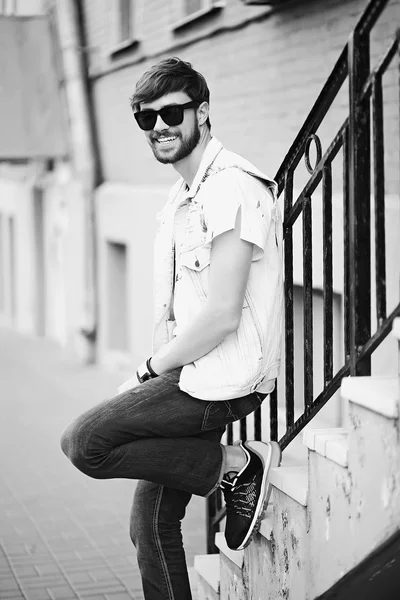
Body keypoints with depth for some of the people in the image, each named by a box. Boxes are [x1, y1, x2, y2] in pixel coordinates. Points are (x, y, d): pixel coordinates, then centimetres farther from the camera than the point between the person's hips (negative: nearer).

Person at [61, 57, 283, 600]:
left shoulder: (232, 189, -15)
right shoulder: (181, 197, 17)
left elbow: (221, 316, -21)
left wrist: (149, 371, -9)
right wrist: (156, 376, 6)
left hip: (221, 382, -9)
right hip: (190, 375, 9)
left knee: (84, 442, -15)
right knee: (150, 523, 10)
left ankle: (237, 465, -7)